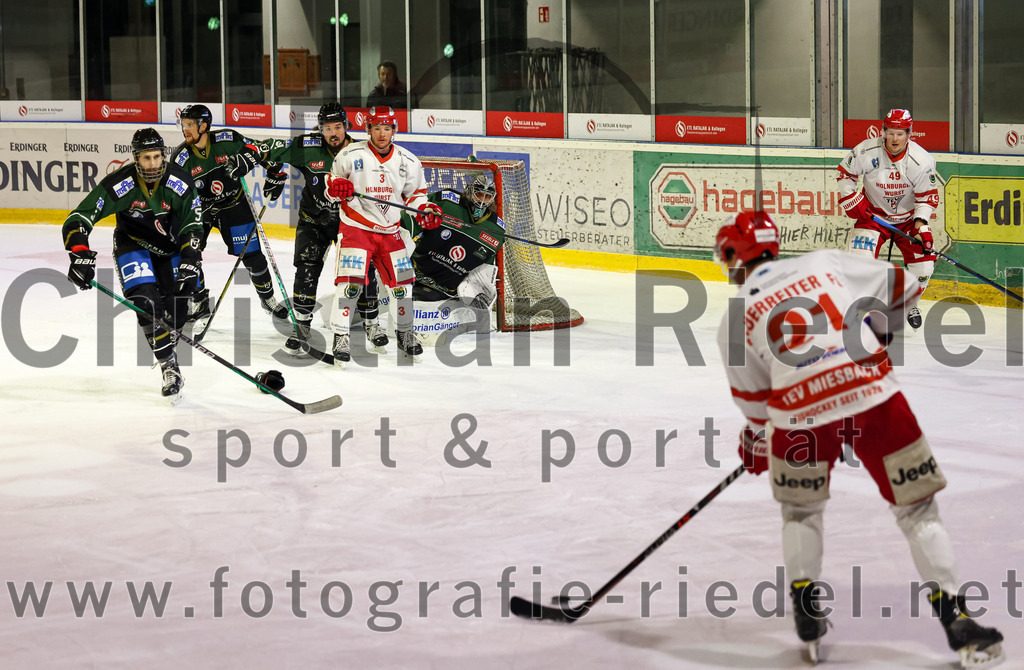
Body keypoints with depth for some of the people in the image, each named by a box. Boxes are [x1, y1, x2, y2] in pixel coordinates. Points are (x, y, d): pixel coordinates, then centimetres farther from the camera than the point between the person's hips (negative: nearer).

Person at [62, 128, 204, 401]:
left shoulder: (179, 182, -23)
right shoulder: (119, 185, -30)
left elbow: (193, 226, -11)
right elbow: (77, 220, -30)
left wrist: (190, 263, -23)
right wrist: (80, 256, -44)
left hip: (170, 244, 2)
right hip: (132, 243, -2)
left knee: (177, 311, -1)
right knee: (146, 302, -22)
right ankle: (170, 369, -16)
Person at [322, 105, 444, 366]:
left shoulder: (408, 162, 1)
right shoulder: (351, 155, -8)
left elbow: (415, 193, 13)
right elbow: (332, 181, 2)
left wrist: (425, 211, -6)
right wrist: (337, 187, -21)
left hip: (389, 230, 4)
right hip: (356, 225, -4)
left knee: (402, 282, 5)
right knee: (350, 282, -17)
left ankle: (405, 335, 25)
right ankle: (340, 338, -9)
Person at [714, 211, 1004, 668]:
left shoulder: (735, 318, 11)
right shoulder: (824, 263, 12)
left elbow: (753, 400, 18)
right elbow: (902, 288, 17)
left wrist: (756, 444, 37)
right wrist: (878, 330, 36)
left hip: (800, 414, 0)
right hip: (874, 396, 0)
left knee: (801, 508, 28)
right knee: (916, 507, 10)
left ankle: (806, 613, 24)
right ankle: (954, 618, 4)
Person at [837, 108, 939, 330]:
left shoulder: (921, 160, -20)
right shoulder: (866, 152, -20)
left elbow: (928, 197, -12)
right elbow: (845, 173, -2)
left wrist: (921, 224, -24)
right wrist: (852, 201, -11)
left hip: (908, 217, 1)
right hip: (873, 213, -1)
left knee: (923, 260, -9)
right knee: (861, 255, -21)